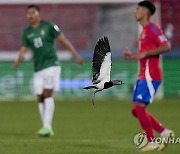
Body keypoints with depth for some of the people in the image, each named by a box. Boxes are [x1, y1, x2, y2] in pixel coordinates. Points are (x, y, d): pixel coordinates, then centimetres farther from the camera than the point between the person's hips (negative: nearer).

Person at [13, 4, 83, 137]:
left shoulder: (48, 26, -3)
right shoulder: (26, 32, 9)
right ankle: (48, 130, 11)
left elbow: (64, 40, -3)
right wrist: (18, 61, -18)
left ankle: (47, 126, -18)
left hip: (51, 65, -5)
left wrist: (76, 55, -8)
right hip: (38, 69, 5)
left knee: (48, 94, -16)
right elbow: (23, 50, 3)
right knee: (40, 98, 4)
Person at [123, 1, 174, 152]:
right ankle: (165, 132, 12)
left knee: (139, 108, -12)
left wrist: (145, 53, -21)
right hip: (144, 75, 10)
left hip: (150, 76, -10)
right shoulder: (144, 31, 20)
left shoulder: (152, 28, -10)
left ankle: (152, 142, -4)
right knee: (137, 110, 8)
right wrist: (133, 55, 13)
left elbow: (166, 47, -20)